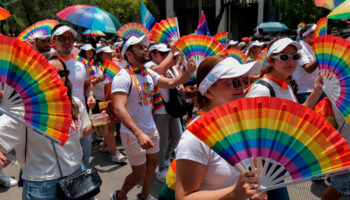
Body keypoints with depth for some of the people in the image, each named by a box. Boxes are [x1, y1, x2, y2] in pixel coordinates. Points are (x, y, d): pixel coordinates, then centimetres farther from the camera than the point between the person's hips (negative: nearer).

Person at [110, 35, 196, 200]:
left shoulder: (149, 74, 3)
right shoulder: (123, 77, -21)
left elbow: (171, 83, 7)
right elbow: (119, 108, -31)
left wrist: (188, 72, -12)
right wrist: (139, 134, -41)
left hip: (151, 129, 7)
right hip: (132, 133, -7)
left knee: (152, 164, 19)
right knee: (139, 173, 4)